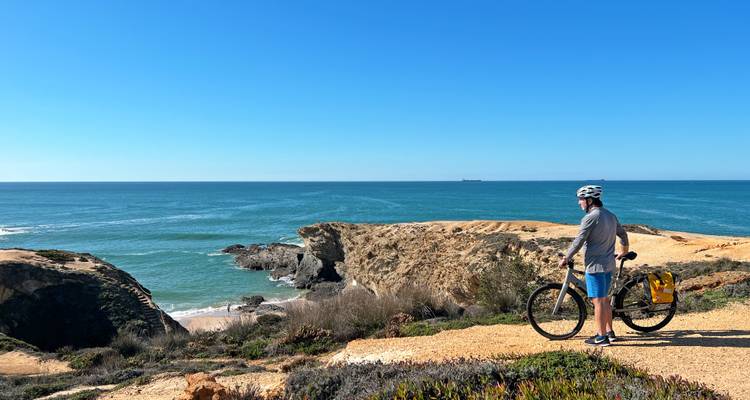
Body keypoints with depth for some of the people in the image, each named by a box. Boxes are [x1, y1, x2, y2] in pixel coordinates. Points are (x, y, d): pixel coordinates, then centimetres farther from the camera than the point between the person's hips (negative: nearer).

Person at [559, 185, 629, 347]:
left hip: (595, 265, -9)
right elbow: (623, 233, 23)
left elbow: (578, 241, -16)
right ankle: (609, 332, 25)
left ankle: (601, 337, 1)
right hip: (609, 265, 9)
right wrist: (624, 251, 39)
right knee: (604, 299, 18)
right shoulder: (611, 216, 12)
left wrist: (566, 258, -7)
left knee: (598, 301, -4)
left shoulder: (590, 218, -16)